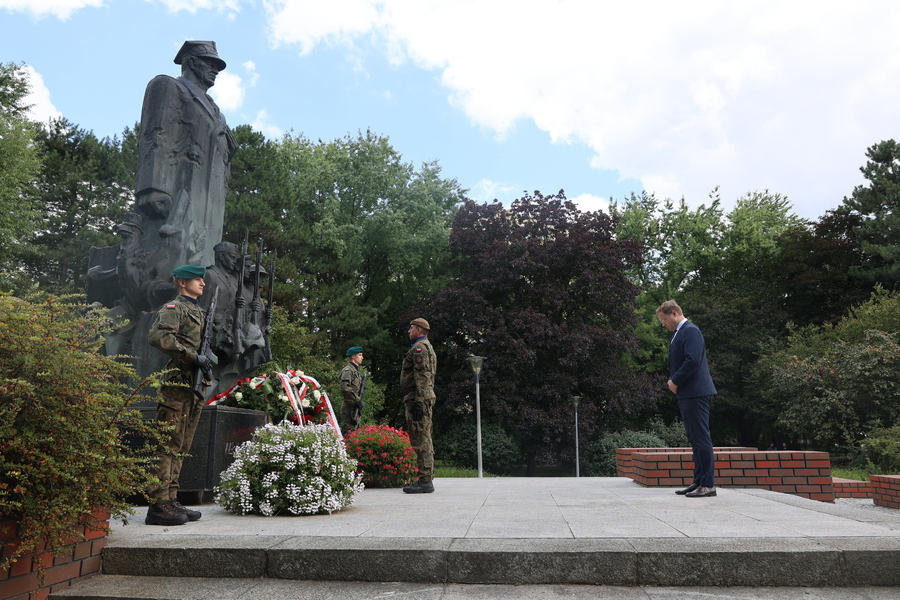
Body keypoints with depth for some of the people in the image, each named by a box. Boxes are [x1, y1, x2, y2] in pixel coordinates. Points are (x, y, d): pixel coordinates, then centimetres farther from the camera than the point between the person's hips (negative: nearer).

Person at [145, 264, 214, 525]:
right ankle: (158, 505, -6)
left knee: (180, 447, 11)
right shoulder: (173, 309, -3)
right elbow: (158, 335, -20)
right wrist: (193, 356, -21)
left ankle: (170, 501, 17)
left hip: (194, 387, 9)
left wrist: (207, 361, 12)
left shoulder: (199, 312, 25)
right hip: (177, 383, -9)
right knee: (168, 445, -9)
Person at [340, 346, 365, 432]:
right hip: (349, 408, -10)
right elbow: (345, 388, -24)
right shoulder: (347, 370, -11)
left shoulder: (356, 370, 19)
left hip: (355, 408, 10)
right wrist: (357, 399, -21)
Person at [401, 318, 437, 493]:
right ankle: (426, 479, 16)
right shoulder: (427, 347, 23)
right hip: (426, 398, 11)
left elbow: (422, 376, -19)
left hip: (417, 398, -11)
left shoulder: (419, 347, -9)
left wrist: (418, 401, -24)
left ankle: (425, 481, -9)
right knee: (424, 440, 12)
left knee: (421, 441, -10)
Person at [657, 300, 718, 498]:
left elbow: (693, 360, -22)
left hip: (695, 393, -10)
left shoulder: (690, 331, -11)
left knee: (701, 438, -7)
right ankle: (699, 481, 21)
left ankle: (708, 484, -2)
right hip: (686, 394, 10)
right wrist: (673, 380, 7)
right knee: (695, 439, 14)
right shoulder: (679, 334, 20)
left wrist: (676, 381, -13)